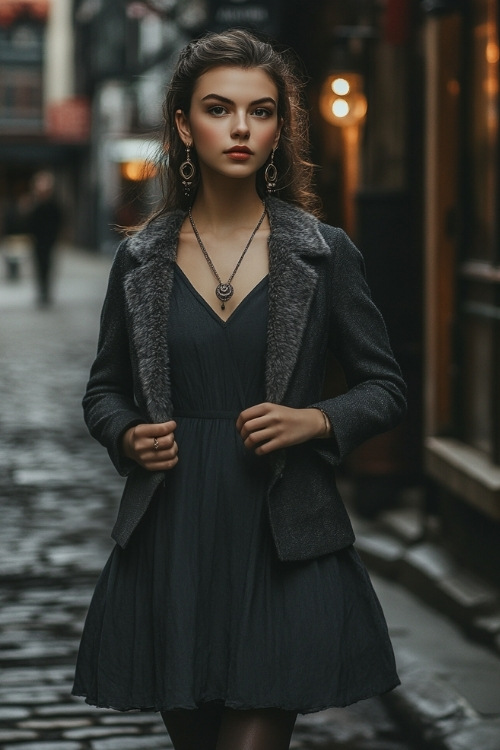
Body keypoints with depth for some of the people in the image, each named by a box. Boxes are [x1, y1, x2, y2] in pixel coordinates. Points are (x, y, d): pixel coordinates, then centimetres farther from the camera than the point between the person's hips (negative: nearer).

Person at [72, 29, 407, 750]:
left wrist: (317, 421, -12)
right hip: (170, 541, 2)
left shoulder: (322, 253, 0)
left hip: (284, 540, -2)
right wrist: (127, 437, -5)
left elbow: (385, 386, 6)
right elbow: (104, 388, 16)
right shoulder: (141, 259, 4)